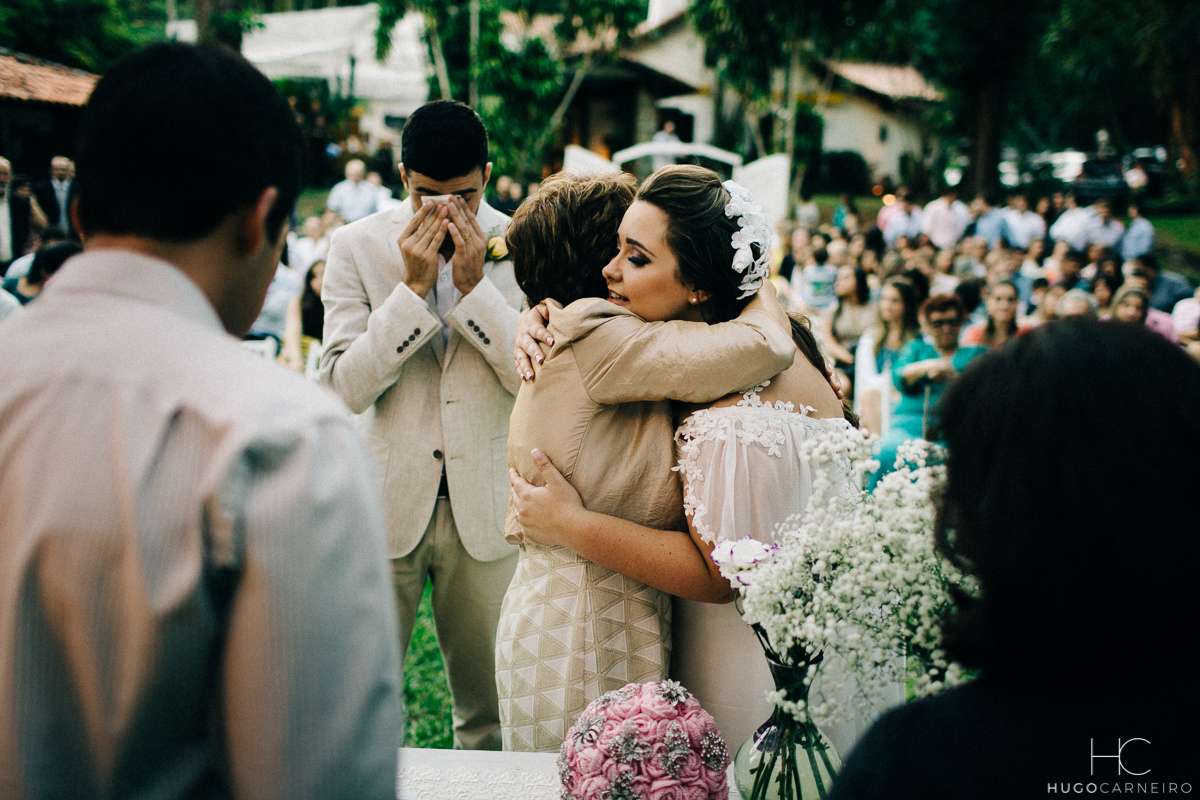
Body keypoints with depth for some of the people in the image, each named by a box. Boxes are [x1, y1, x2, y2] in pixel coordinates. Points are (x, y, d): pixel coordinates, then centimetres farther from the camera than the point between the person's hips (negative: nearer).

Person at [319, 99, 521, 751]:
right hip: (384, 503, 0)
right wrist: (414, 286, -17)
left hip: (485, 508, 1)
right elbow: (344, 387, -9)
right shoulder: (356, 246, -2)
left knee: (490, 712, 12)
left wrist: (473, 283, -17)